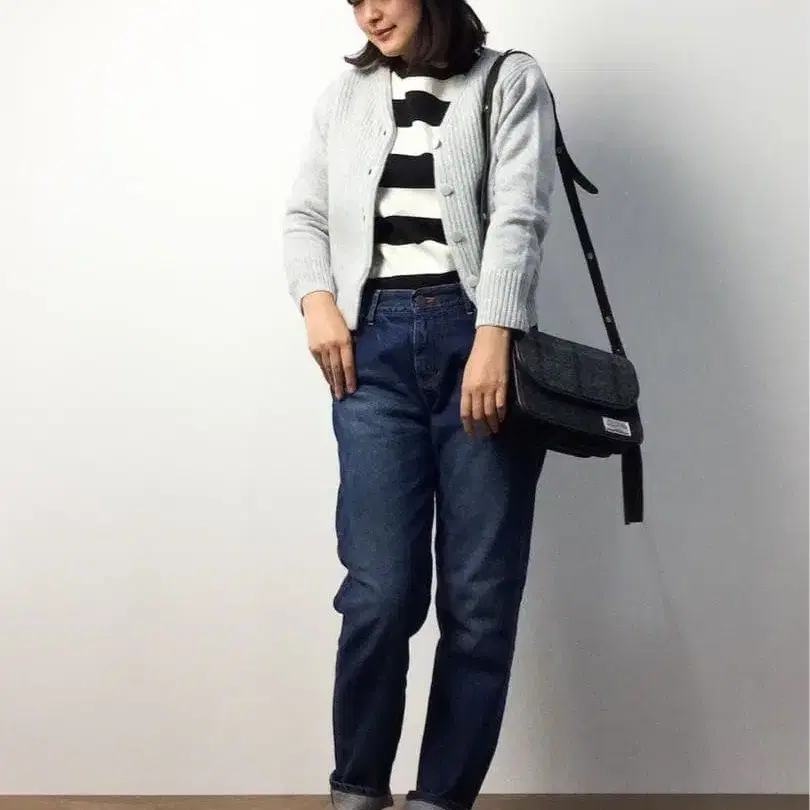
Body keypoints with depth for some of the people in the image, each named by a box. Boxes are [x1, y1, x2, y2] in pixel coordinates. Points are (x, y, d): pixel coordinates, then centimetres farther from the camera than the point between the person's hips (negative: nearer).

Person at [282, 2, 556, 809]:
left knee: (480, 596, -2)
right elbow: (304, 215, 18)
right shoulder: (345, 94, 20)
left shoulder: (511, 82, 8)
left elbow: (519, 217, -4)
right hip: (376, 346, 2)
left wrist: (493, 338, -17)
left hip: (476, 341, -1)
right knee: (381, 589, -8)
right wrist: (316, 300, -1)